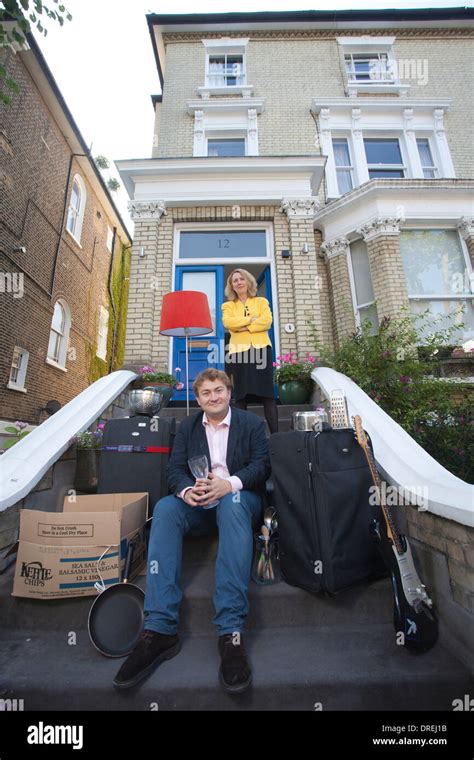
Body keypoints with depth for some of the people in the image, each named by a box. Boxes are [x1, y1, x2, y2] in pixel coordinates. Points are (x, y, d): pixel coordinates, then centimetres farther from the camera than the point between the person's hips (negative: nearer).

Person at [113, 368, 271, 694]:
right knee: (165, 508, -28)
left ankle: (231, 631, -36)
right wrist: (188, 490, -20)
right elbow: (175, 469, 4)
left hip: (240, 498, -2)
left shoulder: (252, 423, 5)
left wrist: (231, 484, -25)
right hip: (199, 503, 3)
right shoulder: (187, 427, 13)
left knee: (232, 503, -37)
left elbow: (262, 464, -6)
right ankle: (159, 629, -29)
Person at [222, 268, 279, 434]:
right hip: (238, 351, 0)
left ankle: (275, 434, -5)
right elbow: (228, 323, -4)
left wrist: (243, 327, -7)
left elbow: (267, 321, -1)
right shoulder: (228, 305, 18)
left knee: (267, 393, -5)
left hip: (261, 349, 0)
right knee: (241, 395, -2)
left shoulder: (261, 301, 18)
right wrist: (252, 319, -5)